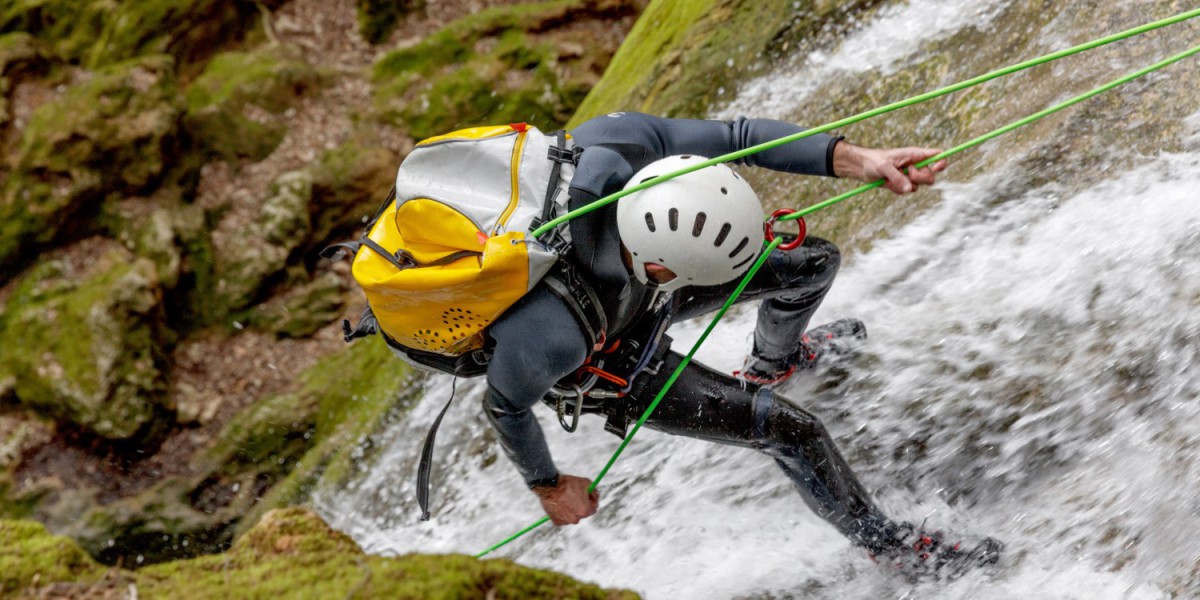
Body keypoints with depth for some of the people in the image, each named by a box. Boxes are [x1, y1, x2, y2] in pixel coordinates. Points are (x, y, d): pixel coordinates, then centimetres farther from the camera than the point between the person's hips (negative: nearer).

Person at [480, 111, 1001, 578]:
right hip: (613, 369, -5)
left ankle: (774, 360, 46)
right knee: (791, 429, -5)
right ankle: (882, 540, 25)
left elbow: (736, 136, -23)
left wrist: (858, 160, -35)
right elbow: (504, 406, -26)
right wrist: (549, 487, -6)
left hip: (641, 294, 5)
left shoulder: (621, 140, -38)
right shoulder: (552, 333, -47)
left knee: (815, 262, 10)